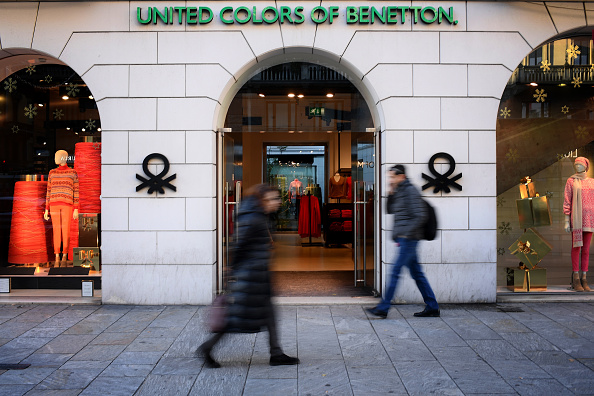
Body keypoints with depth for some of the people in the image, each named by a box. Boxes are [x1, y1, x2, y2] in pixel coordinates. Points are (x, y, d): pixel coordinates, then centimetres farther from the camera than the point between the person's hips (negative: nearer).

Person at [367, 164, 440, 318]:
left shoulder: (410, 191, -11)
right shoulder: (399, 191, 17)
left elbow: (420, 216, -17)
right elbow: (390, 210, 20)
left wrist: (406, 234, -18)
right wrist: (391, 194, 5)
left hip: (408, 238, -9)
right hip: (403, 238, 10)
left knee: (395, 272, -9)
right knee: (417, 273, 11)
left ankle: (383, 308, -6)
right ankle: (432, 307, 17)